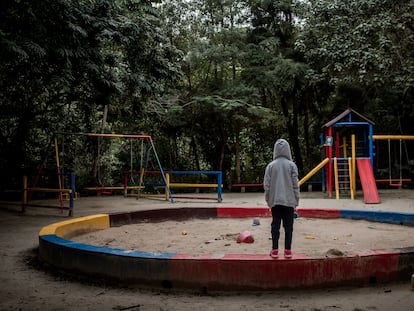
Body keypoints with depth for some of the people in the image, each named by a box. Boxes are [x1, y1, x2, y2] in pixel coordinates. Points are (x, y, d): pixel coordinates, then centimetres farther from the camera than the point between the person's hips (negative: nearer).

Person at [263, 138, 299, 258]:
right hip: (289, 201, -1)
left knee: (275, 225, 7)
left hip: (275, 201, 1)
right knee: (288, 226, 5)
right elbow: (295, 185, -2)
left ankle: (274, 250, 7)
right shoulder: (292, 165, -3)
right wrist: (296, 201, 7)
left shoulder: (270, 166, 0)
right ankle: (288, 250, 7)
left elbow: (266, 185, 1)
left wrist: (268, 200, 11)